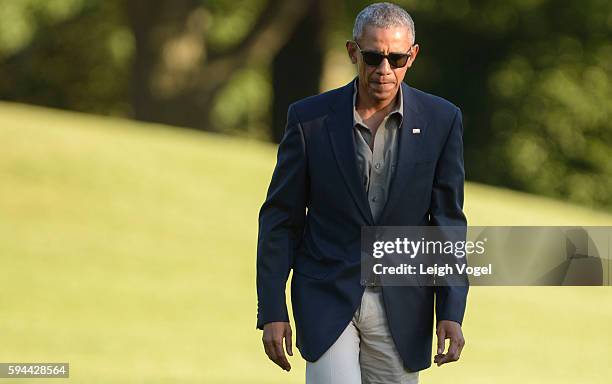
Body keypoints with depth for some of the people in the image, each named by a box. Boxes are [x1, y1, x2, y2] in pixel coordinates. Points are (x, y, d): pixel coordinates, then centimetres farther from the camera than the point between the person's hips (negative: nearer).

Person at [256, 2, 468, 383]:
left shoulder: (441, 120, -1)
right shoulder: (310, 119, -4)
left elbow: (448, 221, 2)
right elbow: (280, 220, 1)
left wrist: (451, 312, -6)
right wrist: (272, 312, -4)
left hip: (401, 307, 2)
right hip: (327, 298, -2)